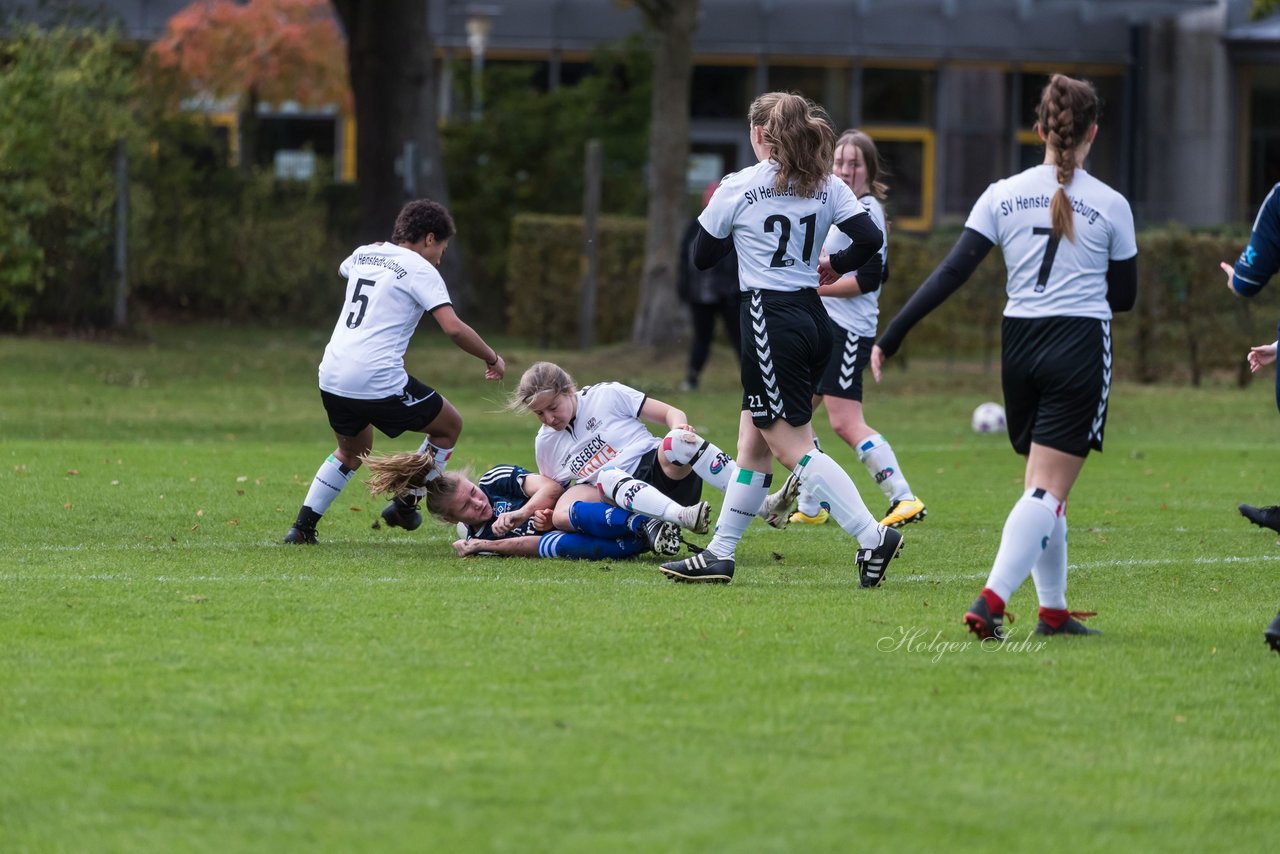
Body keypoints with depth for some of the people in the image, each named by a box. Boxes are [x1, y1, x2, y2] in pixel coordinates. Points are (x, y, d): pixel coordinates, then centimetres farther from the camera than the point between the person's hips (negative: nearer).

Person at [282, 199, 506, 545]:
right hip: (379, 382, -7)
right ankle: (405, 506, 18)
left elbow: (343, 270, 44)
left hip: (332, 376, 7)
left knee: (352, 451, 31)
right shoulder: (420, 269, -4)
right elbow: (453, 328, -13)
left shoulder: (364, 254, 17)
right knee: (449, 426, 15)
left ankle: (303, 526, 19)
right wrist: (491, 358, 1)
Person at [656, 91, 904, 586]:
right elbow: (870, 238, -4)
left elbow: (701, 257, 1)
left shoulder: (737, 189, -7)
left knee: (794, 448, -5)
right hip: (813, 319, 7)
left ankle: (872, 536, -18)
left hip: (769, 319, -7)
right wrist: (834, 267, 14)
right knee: (753, 443, 14)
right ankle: (720, 554, 17)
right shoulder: (826, 186, 5)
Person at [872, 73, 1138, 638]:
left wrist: (891, 338, -3)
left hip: (1019, 347, 4)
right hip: (1080, 349, -3)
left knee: (1042, 485, 18)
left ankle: (1053, 608, 20)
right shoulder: (1110, 205, -3)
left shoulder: (1003, 195, 1)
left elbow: (953, 272, -5)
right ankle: (990, 601, -22)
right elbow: (1123, 296, 5)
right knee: (1048, 491, -6)